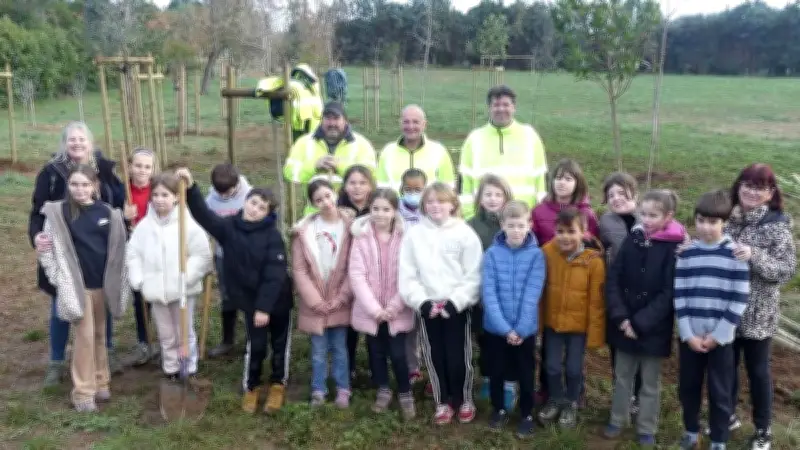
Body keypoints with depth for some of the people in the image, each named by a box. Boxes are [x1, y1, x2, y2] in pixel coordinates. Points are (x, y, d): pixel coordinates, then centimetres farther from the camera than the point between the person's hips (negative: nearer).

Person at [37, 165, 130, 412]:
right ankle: (83, 391, 10)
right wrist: (60, 279, -8)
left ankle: (100, 382, 27)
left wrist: (115, 280, 5)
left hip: (102, 283, 3)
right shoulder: (58, 212, -8)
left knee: (99, 334, 14)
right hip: (77, 284, -3)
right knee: (84, 336, -1)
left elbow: (118, 247, 7)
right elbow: (46, 249, -4)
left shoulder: (107, 212, -1)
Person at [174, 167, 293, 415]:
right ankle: (251, 387, 30)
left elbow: (274, 274, -20)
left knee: (280, 343, 13)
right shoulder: (228, 227, -6)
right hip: (250, 299, 2)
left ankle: (278, 384, 33)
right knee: (255, 344, 10)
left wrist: (264, 307, -22)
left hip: (278, 300, -2)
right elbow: (203, 215, -21)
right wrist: (191, 187, -36)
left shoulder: (272, 236, -17)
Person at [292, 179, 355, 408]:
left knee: (340, 348, 10)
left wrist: (340, 298, -9)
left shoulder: (349, 226, -6)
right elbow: (299, 269, -5)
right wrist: (315, 300, -9)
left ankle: (342, 390, 24)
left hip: (339, 302, 0)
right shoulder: (304, 229, -5)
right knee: (319, 350, 9)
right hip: (314, 303, 0)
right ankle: (318, 390, 24)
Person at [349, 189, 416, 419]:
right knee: (376, 352, 14)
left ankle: (405, 394, 22)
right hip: (370, 310, 1)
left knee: (397, 354, -2)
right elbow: (356, 275, -9)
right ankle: (383, 390, 37)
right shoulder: (361, 236, -4)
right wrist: (374, 308, -15)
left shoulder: (405, 237, -5)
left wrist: (395, 306, -14)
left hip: (397, 311, -1)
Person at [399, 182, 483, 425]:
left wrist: (454, 302, -15)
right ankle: (443, 402, 28)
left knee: (459, 356, 4)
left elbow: (472, 276, -7)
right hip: (427, 306, 2)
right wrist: (422, 301, -12)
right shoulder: (414, 234, 1)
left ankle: (464, 400, 26)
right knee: (434, 356, 11)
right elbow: (407, 275, -2)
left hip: (457, 306, -2)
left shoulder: (465, 233, -5)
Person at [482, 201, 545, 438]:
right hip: (496, 327, 1)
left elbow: (532, 294, -13)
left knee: (525, 373, 15)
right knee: (497, 371, 17)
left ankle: (527, 414, 34)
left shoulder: (536, 254, -9)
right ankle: (499, 409, 39)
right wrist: (505, 328, -19)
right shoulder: (492, 253, -8)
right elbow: (489, 293, -13)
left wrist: (521, 328, -18)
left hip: (526, 328, -1)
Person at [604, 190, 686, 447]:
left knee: (650, 382, 11)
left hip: (654, 328, -4)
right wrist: (620, 316, -12)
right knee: (622, 376, 16)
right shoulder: (633, 239, 0)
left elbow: (668, 294, -14)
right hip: (624, 324, 4)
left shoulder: (675, 247, -11)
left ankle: (647, 429, 26)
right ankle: (617, 420, 32)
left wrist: (640, 323, -17)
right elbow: (613, 279, -1)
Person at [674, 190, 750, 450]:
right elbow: (679, 296, 0)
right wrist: (688, 333, -8)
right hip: (690, 336, 3)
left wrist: (717, 335, -11)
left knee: (720, 392, 7)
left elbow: (739, 300, -8)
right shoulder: (686, 253, 1)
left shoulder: (736, 253, -6)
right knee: (688, 387, 12)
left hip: (721, 338, -2)